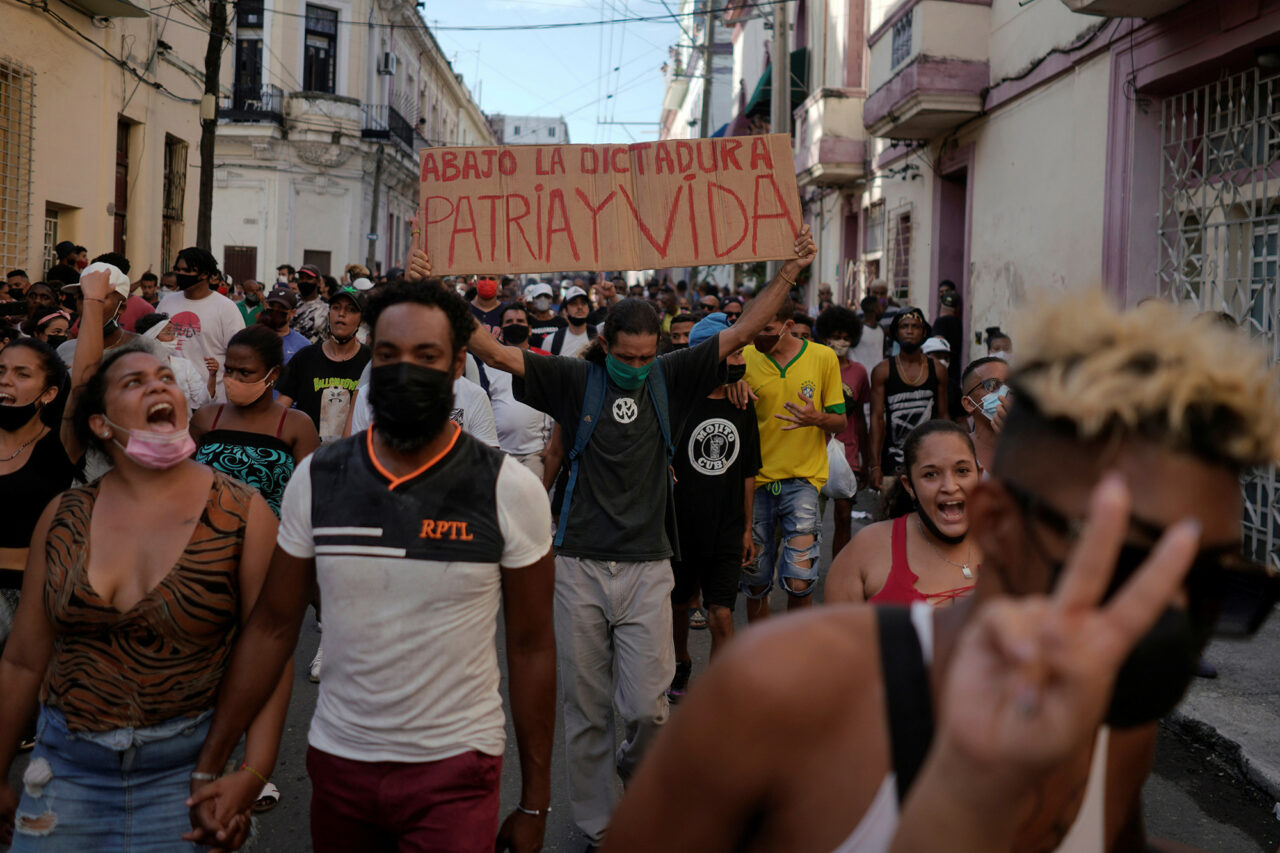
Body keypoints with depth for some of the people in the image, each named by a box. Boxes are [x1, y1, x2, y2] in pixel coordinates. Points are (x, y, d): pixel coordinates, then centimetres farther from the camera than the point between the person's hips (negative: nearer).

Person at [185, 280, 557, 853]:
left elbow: (530, 647, -5)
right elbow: (273, 628, 2)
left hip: (456, 766, -3)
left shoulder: (509, 489, -10)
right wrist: (211, 766, -4)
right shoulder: (316, 479, -3)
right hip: (337, 761, 3)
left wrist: (534, 802, -3)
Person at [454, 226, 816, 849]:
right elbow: (495, 352, -6)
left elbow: (742, 333, 4)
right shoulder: (576, 381, 1)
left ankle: (635, 765, 33)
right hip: (579, 567, 0)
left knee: (648, 708, -2)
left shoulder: (669, 379, 5)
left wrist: (790, 271, -3)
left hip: (646, 568, 1)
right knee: (587, 709, 8)